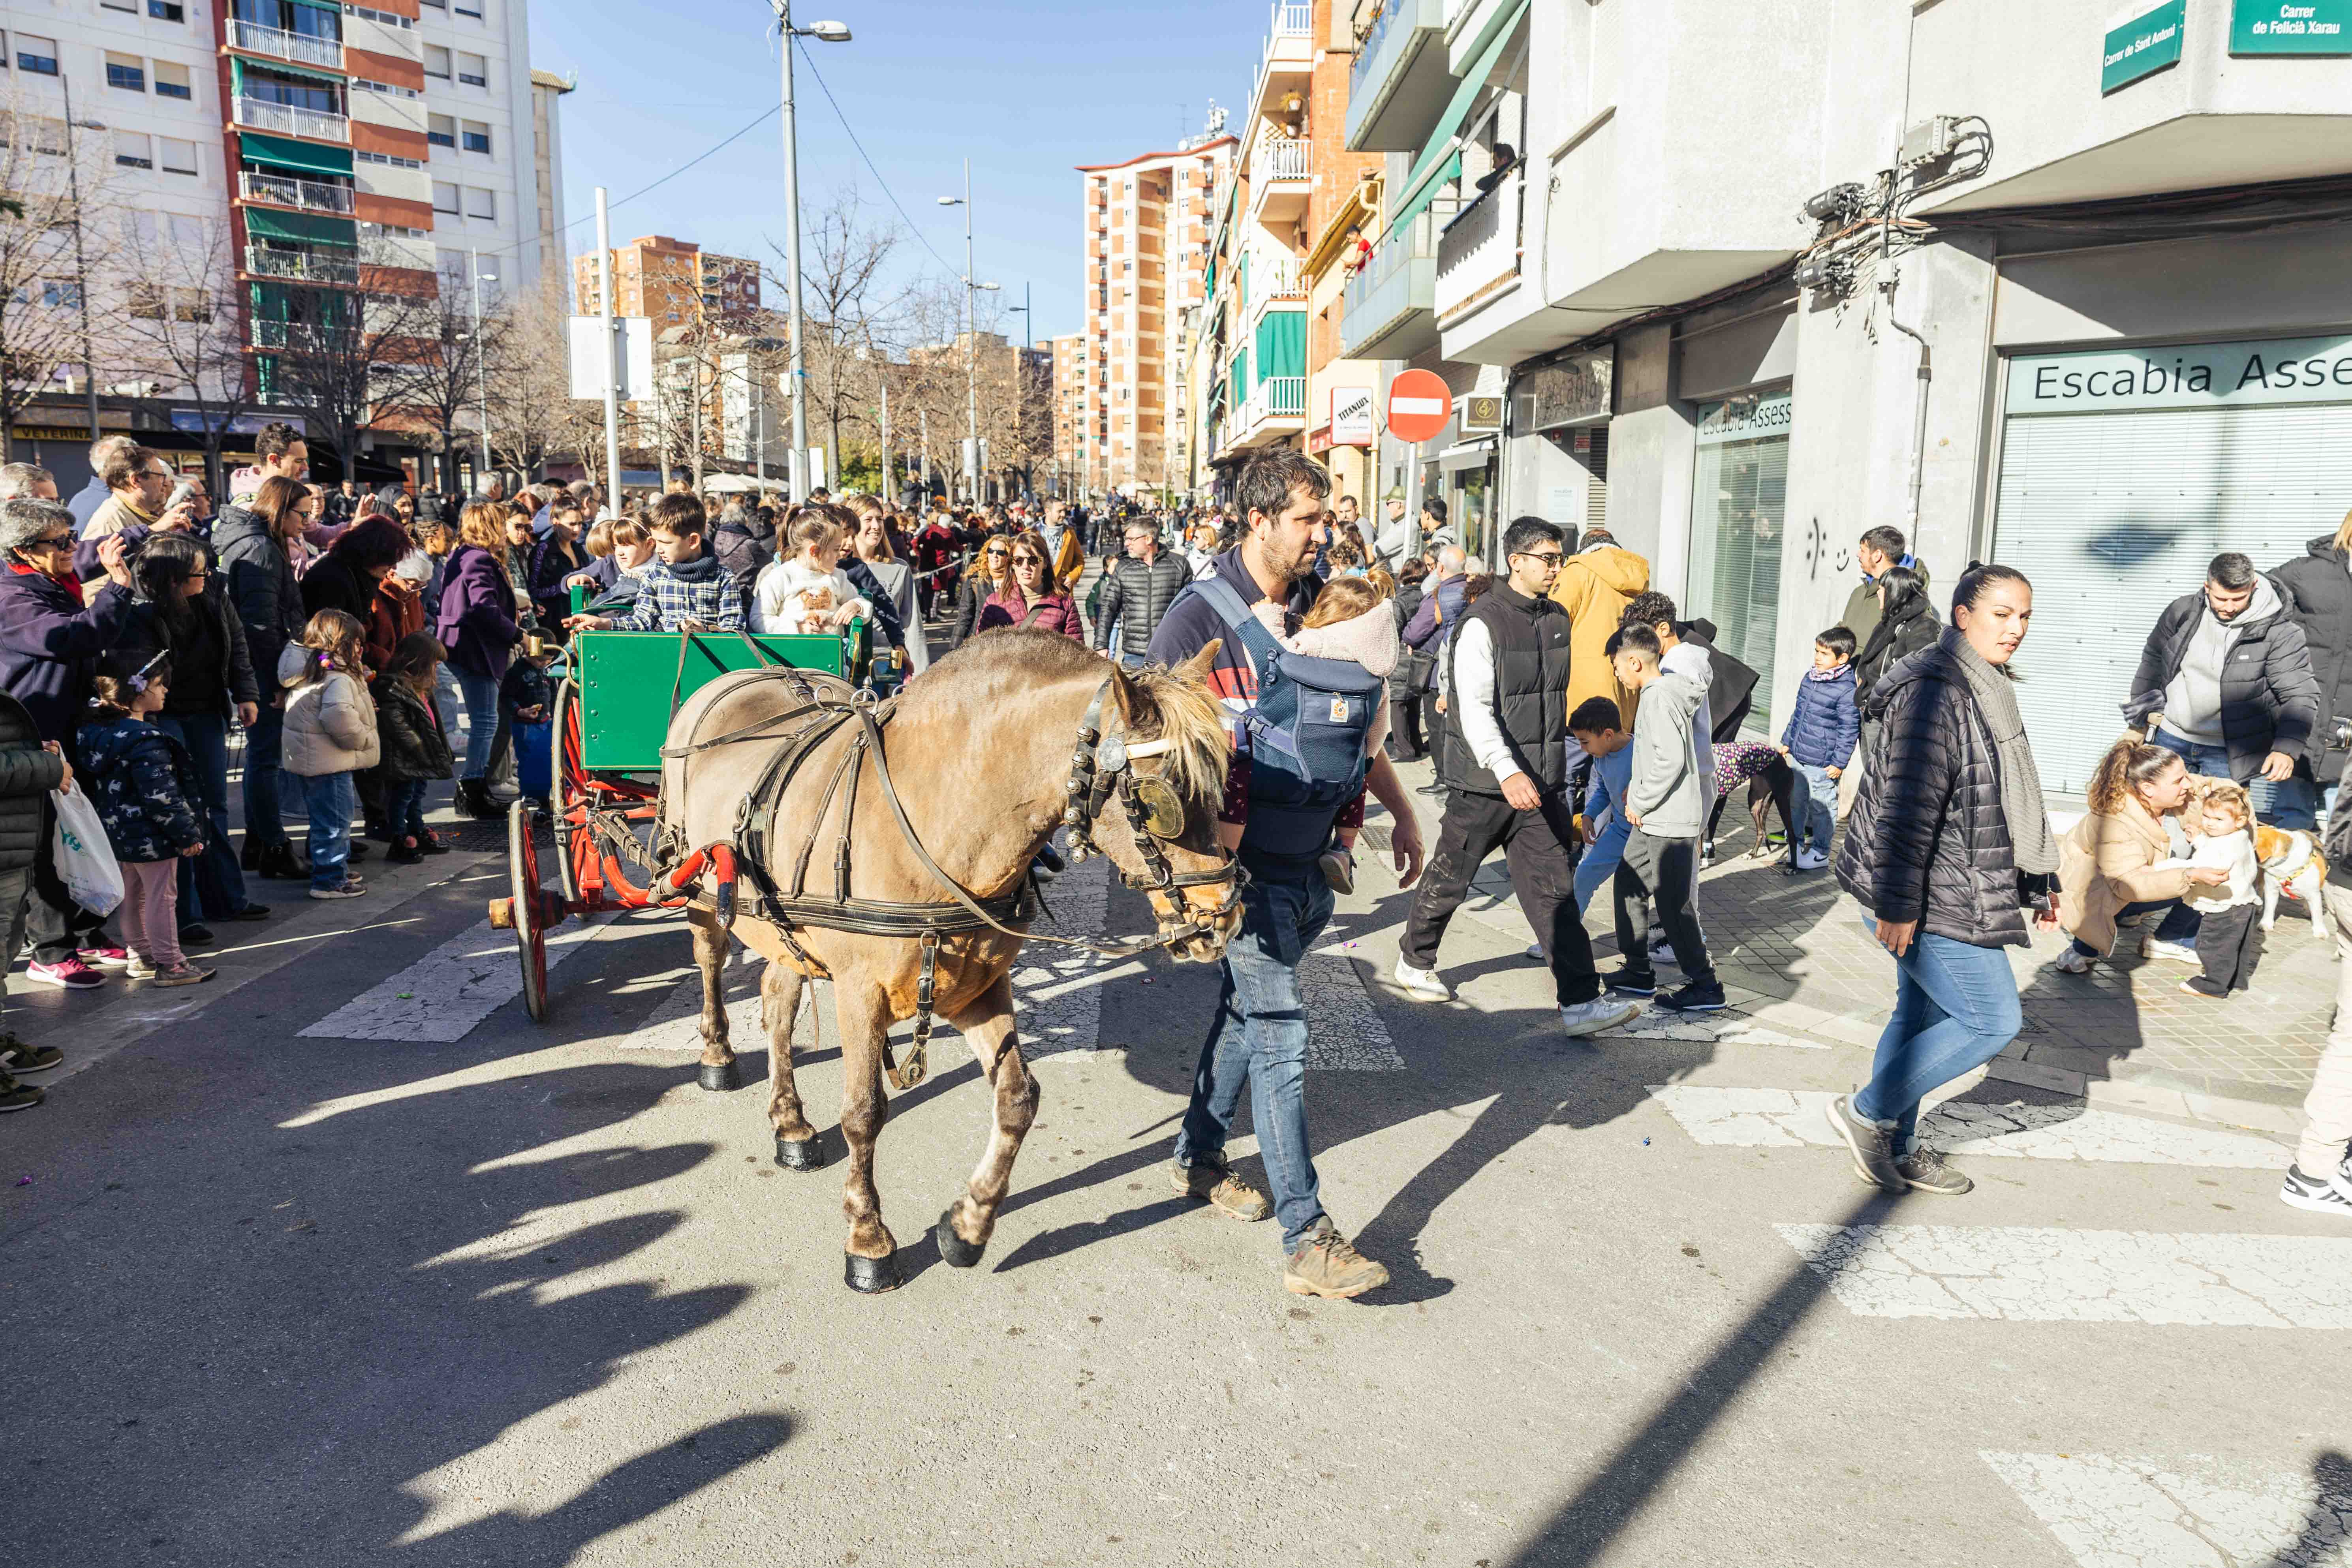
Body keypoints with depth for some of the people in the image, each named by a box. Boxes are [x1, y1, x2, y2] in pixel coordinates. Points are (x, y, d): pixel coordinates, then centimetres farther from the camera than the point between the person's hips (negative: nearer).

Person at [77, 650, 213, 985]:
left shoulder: (99, 731, 5)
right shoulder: (145, 742, -23)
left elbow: (96, 787, 13)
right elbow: (162, 797, -24)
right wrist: (187, 834, -17)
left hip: (118, 833, 9)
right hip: (150, 837, -9)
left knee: (133, 895, 20)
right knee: (161, 897, 0)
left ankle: (139, 957, 31)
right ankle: (168, 964, 6)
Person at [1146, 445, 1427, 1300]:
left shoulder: (1320, 608, 8)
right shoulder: (1199, 620, -12)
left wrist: (1401, 810, 17)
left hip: (1310, 861, 7)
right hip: (1245, 866, -7)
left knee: (1247, 1011, 19)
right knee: (1280, 1037, -7)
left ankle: (1197, 1155, 38)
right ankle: (1308, 1239, -2)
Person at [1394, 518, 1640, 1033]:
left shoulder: (1558, 619, 10)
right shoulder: (1483, 623, -13)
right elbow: (1475, 708, -22)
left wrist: (1559, 772, 22)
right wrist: (1508, 772, -34)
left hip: (1542, 784, 6)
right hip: (1485, 783, -5)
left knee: (1554, 889, 0)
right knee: (1450, 880, 10)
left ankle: (1580, 1001, -3)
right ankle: (1414, 961, 33)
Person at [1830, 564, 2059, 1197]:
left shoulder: (1987, 692, 15)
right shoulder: (1937, 692, -19)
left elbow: (2008, 800, 25)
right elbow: (1908, 805, -24)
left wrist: (2035, 883, 26)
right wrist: (1898, 903, -26)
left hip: (1951, 888, 10)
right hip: (1927, 896, -10)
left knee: (1924, 1014, 16)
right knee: (1994, 1019, -4)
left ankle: (1896, 1147, 27)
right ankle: (1866, 1112, 6)